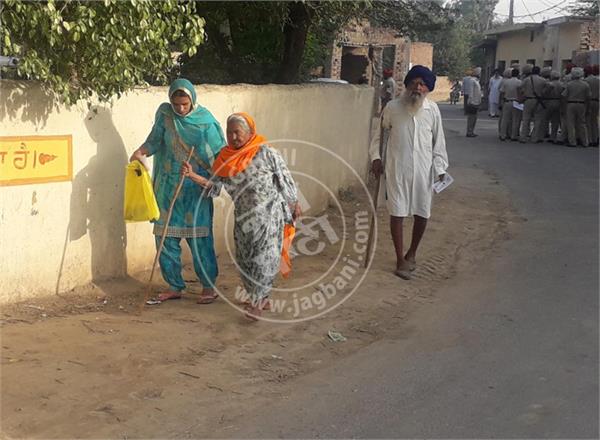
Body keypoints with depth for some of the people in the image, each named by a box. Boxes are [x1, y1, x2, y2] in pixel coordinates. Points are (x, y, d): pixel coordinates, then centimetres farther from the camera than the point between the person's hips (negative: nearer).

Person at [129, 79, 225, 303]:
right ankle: (174, 286, 19)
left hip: (196, 188, -4)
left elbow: (219, 154, -3)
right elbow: (155, 139, 2)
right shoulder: (164, 113, 0)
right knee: (166, 237, 6)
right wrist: (141, 151, -17)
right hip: (168, 186, 4)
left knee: (199, 237, -2)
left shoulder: (205, 120, -7)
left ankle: (209, 286, 11)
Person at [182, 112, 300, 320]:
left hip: (269, 213, -5)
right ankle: (262, 297, 26)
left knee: (264, 257, -7)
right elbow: (214, 185, 0)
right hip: (243, 217, 6)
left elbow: (285, 178, -5)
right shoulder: (225, 158, 2)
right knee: (244, 258, 11)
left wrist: (294, 205, 1)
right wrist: (192, 175, -15)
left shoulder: (265, 153, -12)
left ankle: (256, 302, 1)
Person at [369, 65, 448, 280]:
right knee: (397, 212, 1)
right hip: (397, 168, -1)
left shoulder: (432, 109, 0)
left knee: (422, 213, 9)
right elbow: (379, 133, 8)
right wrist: (375, 157, 2)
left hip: (423, 169, 2)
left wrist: (440, 166, 2)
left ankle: (412, 253, 31)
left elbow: (438, 140, 6)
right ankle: (401, 260, 11)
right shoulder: (393, 107, -3)